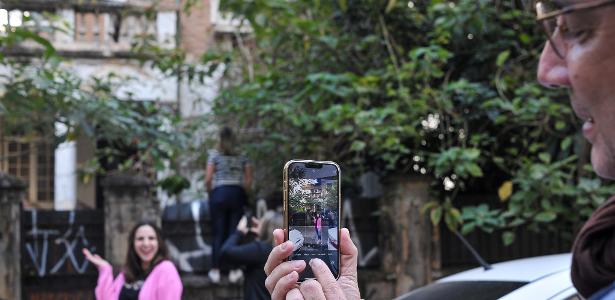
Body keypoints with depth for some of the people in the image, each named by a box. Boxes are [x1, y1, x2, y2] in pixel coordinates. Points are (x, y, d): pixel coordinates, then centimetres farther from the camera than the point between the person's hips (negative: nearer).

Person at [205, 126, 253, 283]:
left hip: (219, 193, -2)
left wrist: (210, 192, 12)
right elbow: (249, 180, 4)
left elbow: (208, 179, -4)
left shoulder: (215, 156, 2)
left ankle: (215, 270, -2)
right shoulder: (242, 157, 9)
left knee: (218, 234, 1)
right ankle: (234, 271, 1)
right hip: (237, 194, 2)